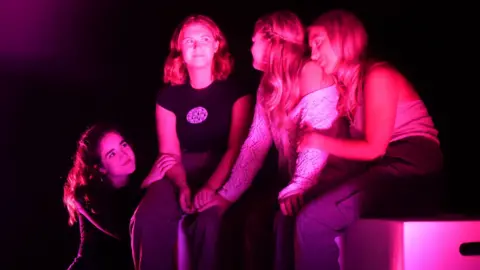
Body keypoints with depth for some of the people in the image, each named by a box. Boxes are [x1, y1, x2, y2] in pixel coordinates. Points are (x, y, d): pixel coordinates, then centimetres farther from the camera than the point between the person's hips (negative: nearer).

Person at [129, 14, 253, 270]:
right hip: (180, 173, 3)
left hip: (222, 173, -2)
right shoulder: (168, 96, 12)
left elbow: (236, 148, -7)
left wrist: (210, 186, -23)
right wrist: (183, 186, -17)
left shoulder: (235, 91, 3)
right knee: (148, 219, -28)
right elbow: (170, 153, 5)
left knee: (209, 220, -35)